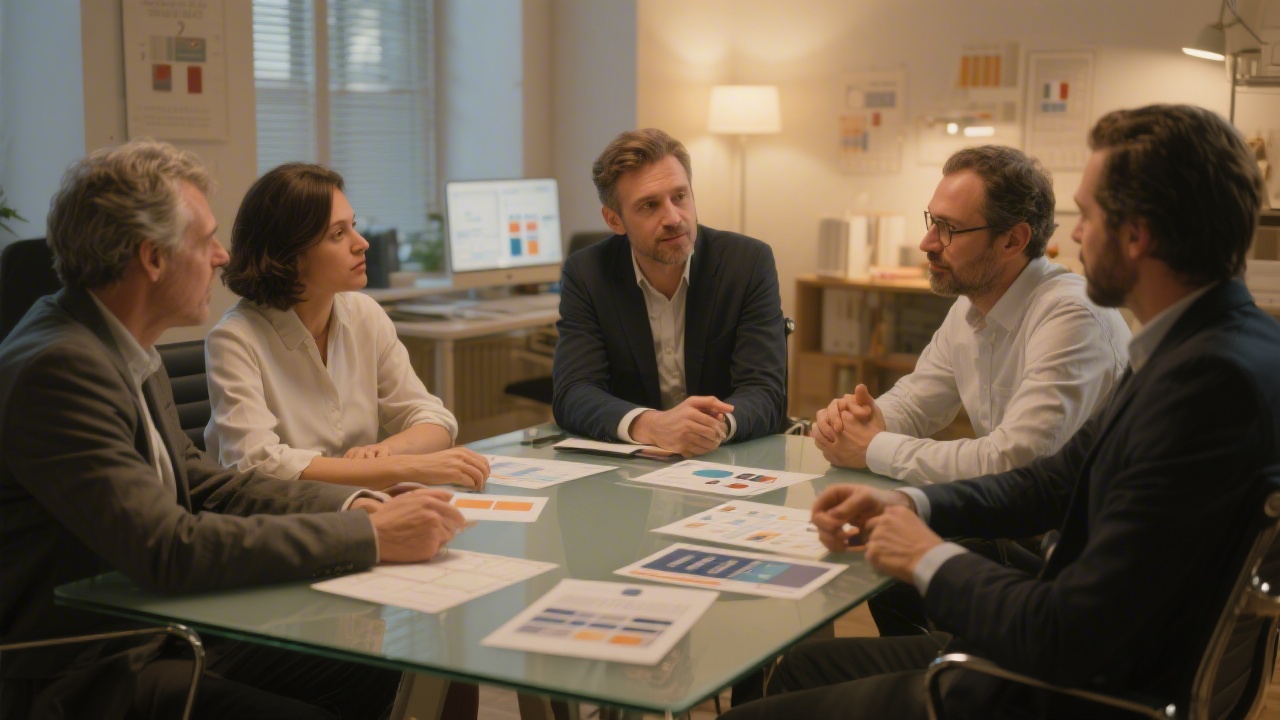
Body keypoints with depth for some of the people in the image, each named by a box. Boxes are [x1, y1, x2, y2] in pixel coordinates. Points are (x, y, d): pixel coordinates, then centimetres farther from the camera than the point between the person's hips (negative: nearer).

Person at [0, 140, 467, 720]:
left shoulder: (121, 349, 7)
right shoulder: (58, 367, -22)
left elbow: (202, 483, 11)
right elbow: (170, 551, -28)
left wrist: (353, 506, -3)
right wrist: (370, 537, -24)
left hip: (159, 632, 9)